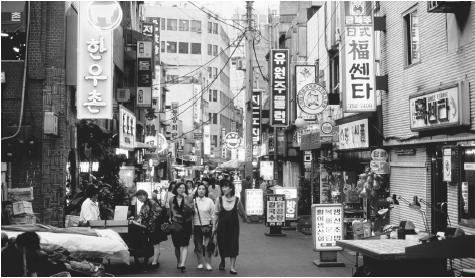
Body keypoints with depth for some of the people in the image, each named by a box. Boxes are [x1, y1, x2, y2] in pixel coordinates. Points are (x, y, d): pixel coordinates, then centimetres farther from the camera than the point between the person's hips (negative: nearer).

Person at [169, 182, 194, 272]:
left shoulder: (188, 199, -1)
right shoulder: (172, 200, 6)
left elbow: (191, 209, -17)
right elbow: (170, 212, 15)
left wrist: (185, 199, -21)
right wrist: (170, 220, 9)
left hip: (186, 225, -3)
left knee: (184, 245, -11)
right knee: (177, 246, 9)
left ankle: (182, 264, -17)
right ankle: (178, 262, 26)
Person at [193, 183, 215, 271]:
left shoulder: (209, 201, 1)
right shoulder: (193, 201, 2)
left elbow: (213, 215, 3)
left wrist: (214, 227, 1)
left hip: (207, 226, -1)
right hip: (196, 226, 1)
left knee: (207, 245, -3)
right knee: (198, 246, 6)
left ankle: (208, 263, 8)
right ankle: (200, 263, 19)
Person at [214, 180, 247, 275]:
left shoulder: (237, 200, -4)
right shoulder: (220, 200, -3)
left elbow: (242, 213, 9)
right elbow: (216, 214, 2)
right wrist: (214, 226, 1)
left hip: (233, 225, -1)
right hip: (222, 225, 1)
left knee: (233, 245, -3)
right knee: (222, 244, 8)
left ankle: (232, 267, 3)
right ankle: (222, 261, 38)